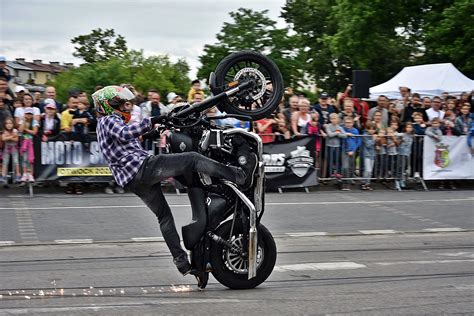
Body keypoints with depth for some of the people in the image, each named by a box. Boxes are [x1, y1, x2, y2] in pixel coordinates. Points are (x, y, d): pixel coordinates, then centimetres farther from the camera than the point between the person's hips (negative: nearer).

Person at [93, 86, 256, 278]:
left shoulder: (105, 126, 30)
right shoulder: (109, 120, -1)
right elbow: (125, 133, -24)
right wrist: (151, 122, -28)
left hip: (132, 181, 10)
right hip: (142, 166, -10)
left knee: (164, 215, 15)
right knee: (193, 159, -16)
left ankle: (181, 260, 14)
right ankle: (240, 175, -25)